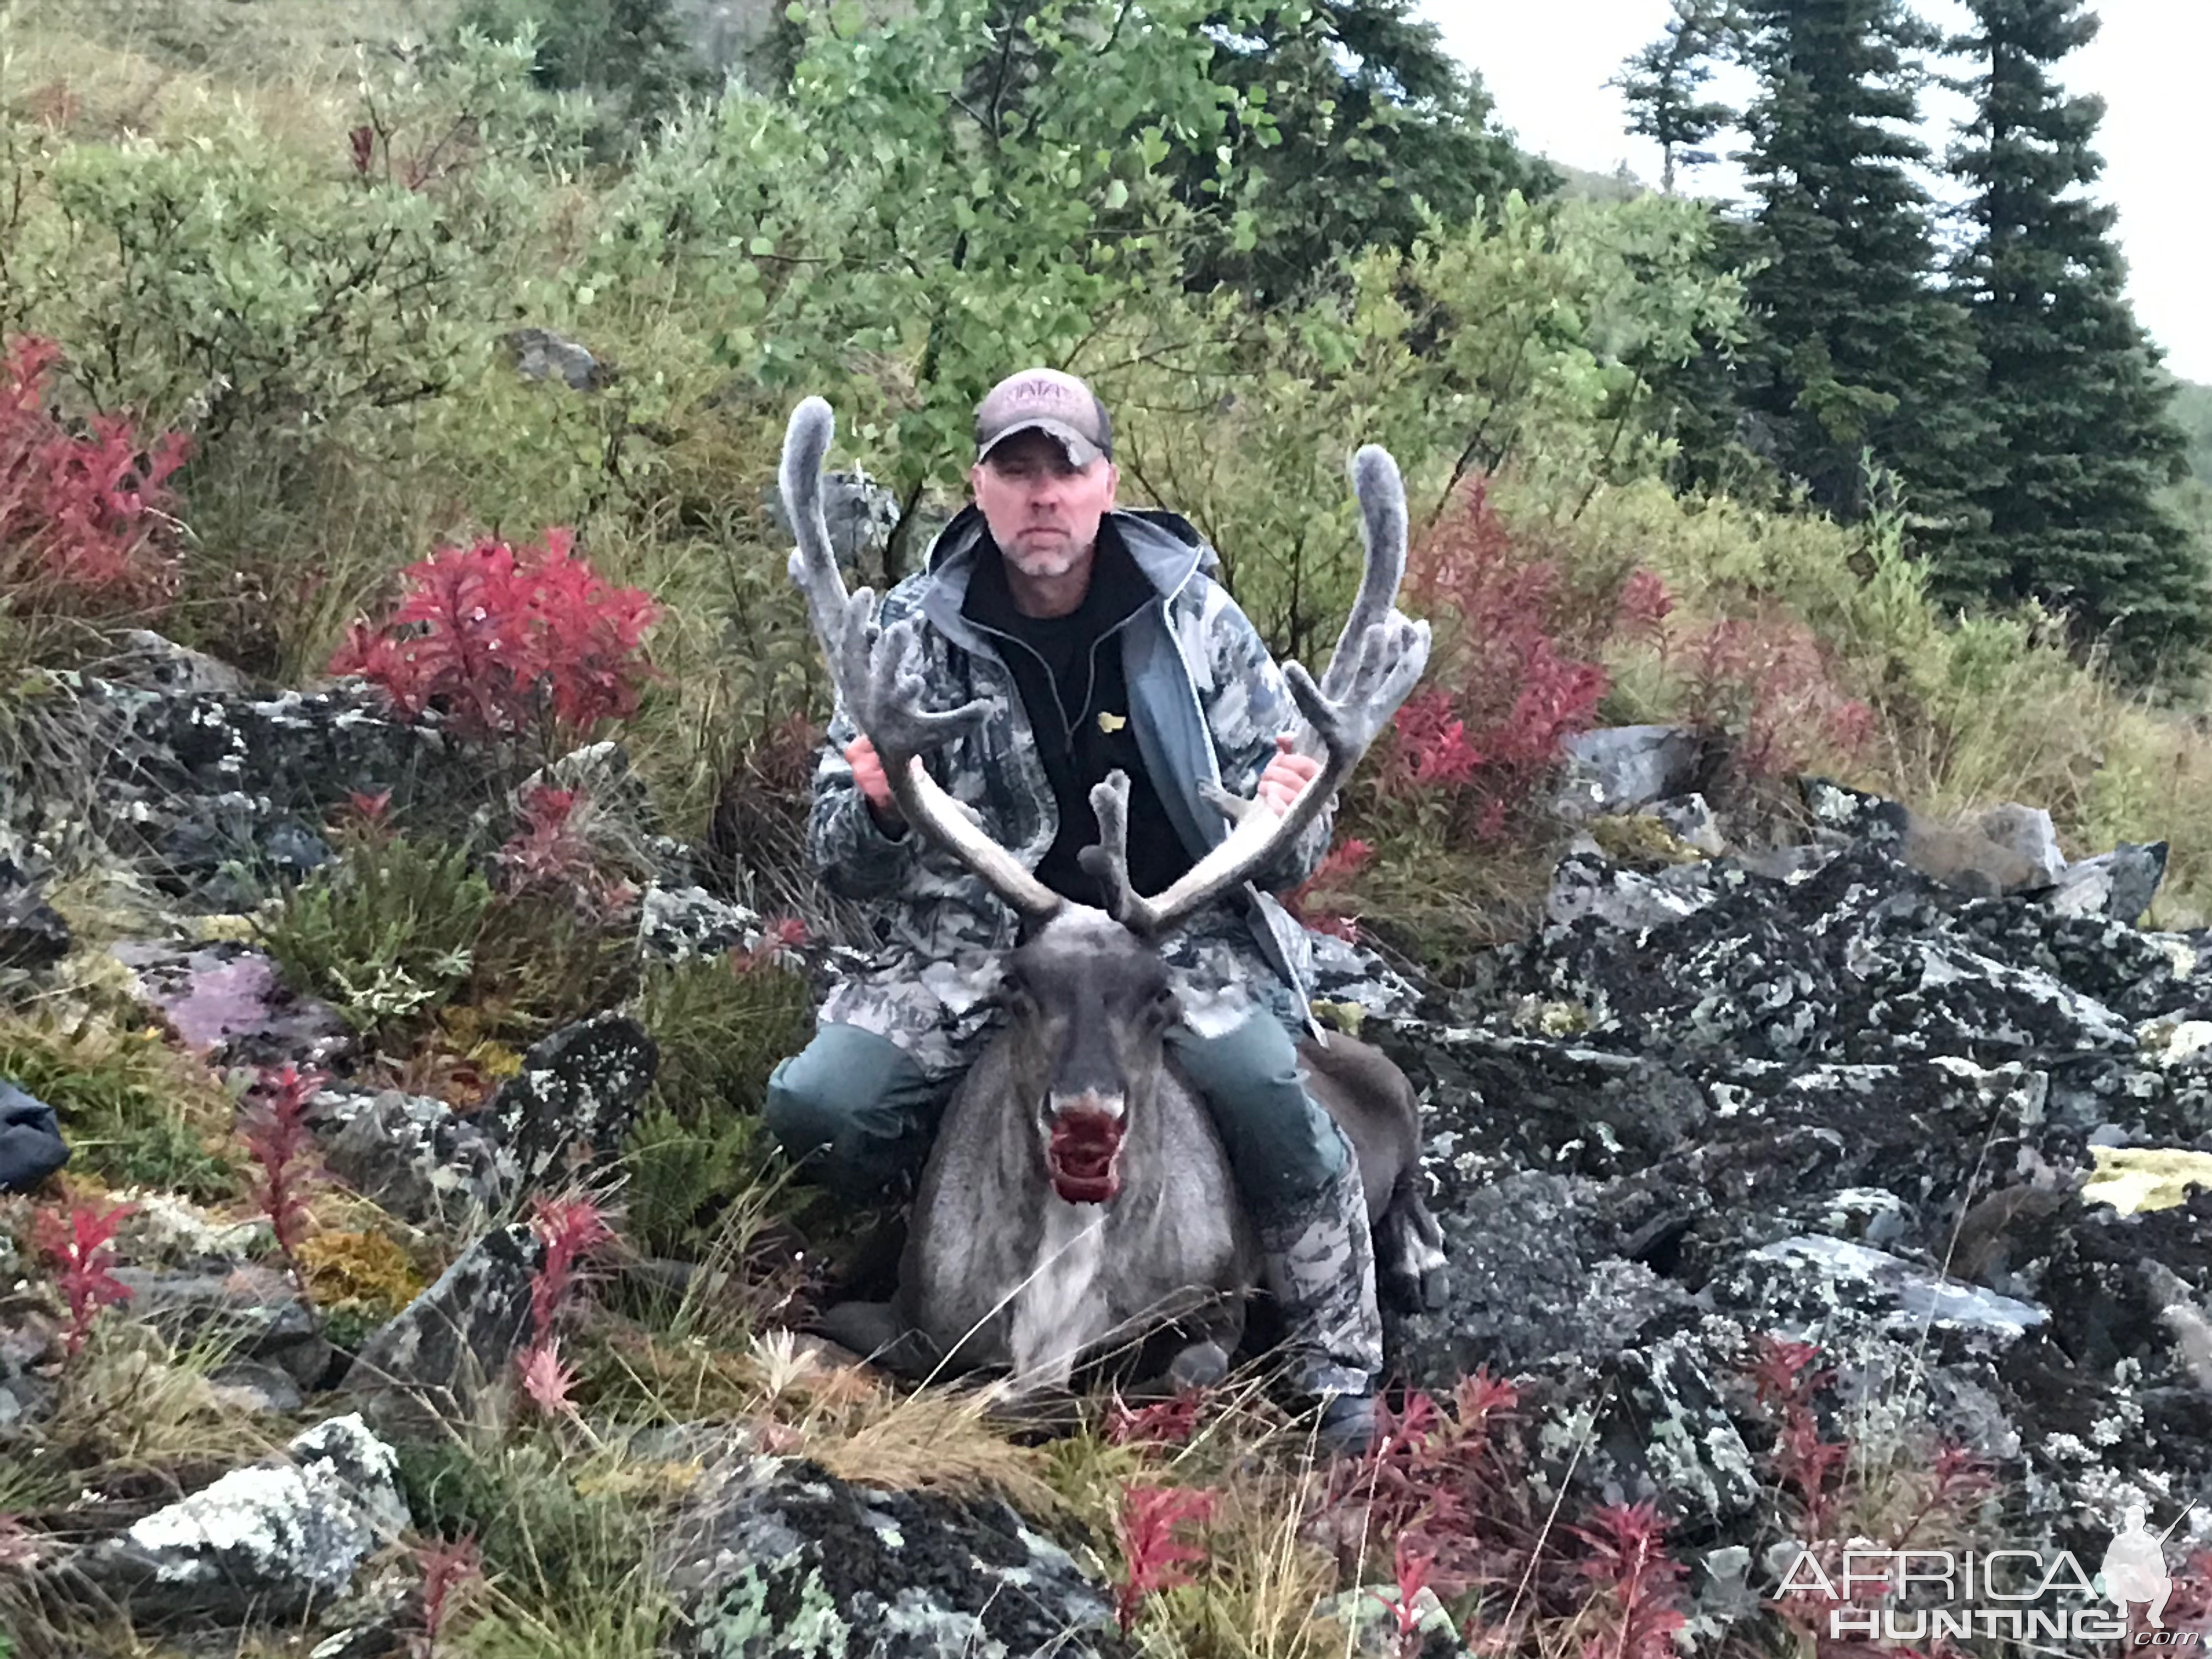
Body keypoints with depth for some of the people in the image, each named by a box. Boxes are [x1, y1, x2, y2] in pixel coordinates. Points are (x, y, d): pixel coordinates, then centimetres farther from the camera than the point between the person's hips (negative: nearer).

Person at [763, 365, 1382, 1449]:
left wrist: (1286, 820, -20)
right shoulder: (915, 630, 0)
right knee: (816, 1106, -19)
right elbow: (843, 865, 2)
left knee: (1272, 1094, -28)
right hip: (975, 943, 1)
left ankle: (1340, 1378, -6)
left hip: (1180, 933, -1)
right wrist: (877, 811, -22)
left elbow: (1282, 856, 6)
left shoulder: (1193, 618, 0)